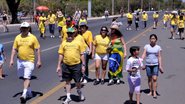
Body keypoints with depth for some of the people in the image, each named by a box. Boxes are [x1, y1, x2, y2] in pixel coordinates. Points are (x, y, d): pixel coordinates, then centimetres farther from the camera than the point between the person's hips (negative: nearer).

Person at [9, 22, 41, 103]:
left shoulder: (33, 38, -6)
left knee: (27, 78, -11)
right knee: (23, 78, 14)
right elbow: (14, 49, 8)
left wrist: (39, 61, -8)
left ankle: (24, 94, -12)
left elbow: (38, 49, -4)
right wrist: (11, 60, 2)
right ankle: (29, 92, 30)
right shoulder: (17, 37, 4)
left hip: (29, 61, -5)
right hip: (20, 61, 5)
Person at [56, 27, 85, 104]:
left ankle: (80, 93, 35)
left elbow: (81, 54, 3)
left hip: (76, 65, -2)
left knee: (77, 81, 4)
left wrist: (83, 65, 0)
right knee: (67, 81, 11)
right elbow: (61, 55, 6)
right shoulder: (63, 43, 4)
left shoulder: (78, 42, 1)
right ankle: (68, 97, 24)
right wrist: (59, 66, 3)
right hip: (66, 65, 2)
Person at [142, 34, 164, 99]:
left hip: (155, 65, -1)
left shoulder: (158, 47, 2)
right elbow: (144, 55, -1)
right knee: (149, 78, 9)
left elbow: (159, 57, 1)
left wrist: (160, 66, -6)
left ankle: (154, 92, -3)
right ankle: (151, 91, 21)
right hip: (148, 65, 1)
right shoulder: (146, 46, 3)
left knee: (154, 79, -8)